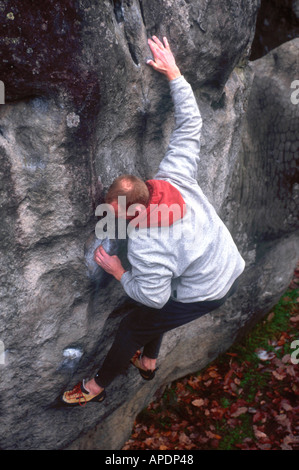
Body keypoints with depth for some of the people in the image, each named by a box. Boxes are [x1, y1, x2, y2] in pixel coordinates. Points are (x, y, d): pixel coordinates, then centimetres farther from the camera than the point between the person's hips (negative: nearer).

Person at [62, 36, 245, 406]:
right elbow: (190, 123, -12)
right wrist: (174, 74, -6)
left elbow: (154, 298, -22)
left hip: (203, 294, -7)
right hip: (231, 269, 8)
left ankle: (96, 387, 34)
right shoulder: (173, 176, -20)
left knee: (132, 328, 11)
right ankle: (147, 362, 51)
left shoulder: (144, 248, -34)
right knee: (155, 306, 29)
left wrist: (118, 272, -11)